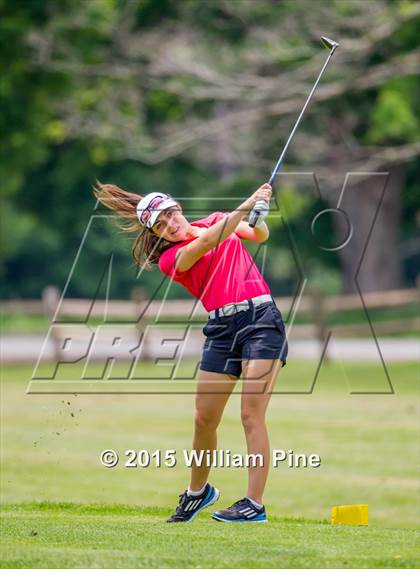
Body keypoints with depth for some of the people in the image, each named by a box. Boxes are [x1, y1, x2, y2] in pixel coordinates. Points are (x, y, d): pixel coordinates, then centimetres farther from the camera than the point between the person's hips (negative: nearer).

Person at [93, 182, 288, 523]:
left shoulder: (218, 219, 13)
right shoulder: (170, 258, 2)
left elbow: (259, 236, 1)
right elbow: (209, 241, -15)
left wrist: (259, 215, -21)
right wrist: (246, 206, -24)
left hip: (261, 317, -1)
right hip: (222, 328, 1)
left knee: (251, 414, -12)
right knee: (204, 419, 3)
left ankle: (255, 504, -14)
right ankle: (198, 491, 29)